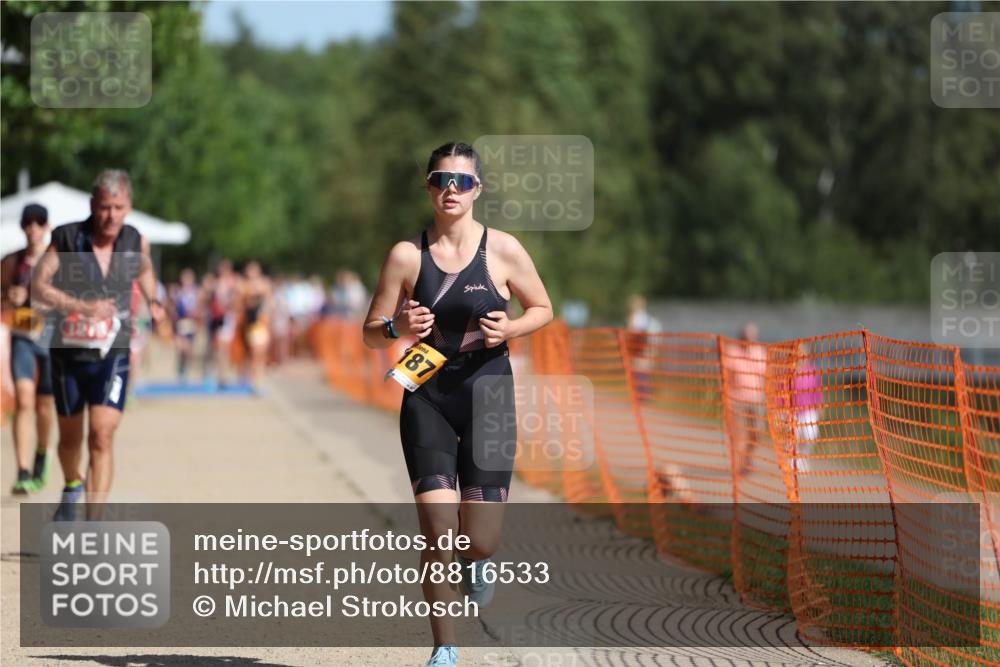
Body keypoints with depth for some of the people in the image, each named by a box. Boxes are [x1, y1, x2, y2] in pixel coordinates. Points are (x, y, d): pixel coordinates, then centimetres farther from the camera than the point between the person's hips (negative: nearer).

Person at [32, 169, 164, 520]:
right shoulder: (67, 239, -11)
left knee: (102, 438, -15)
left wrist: (152, 301, 4)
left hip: (112, 357, 0)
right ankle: (72, 487, 49)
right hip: (69, 354, 0)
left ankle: (94, 524, -17)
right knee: (70, 435, 17)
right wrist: (82, 306, -27)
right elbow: (39, 284, -16)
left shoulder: (136, 242, -3)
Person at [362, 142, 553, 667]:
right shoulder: (407, 254, -2)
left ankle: (476, 563, 38)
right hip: (426, 400, 0)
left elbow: (543, 309, 9)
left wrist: (510, 329, -12)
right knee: (438, 534, -12)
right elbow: (371, 333, 3)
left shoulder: (503, 250, -3)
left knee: (480, 542, -2)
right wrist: (398, 328, -19)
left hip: (488, 395, 0)